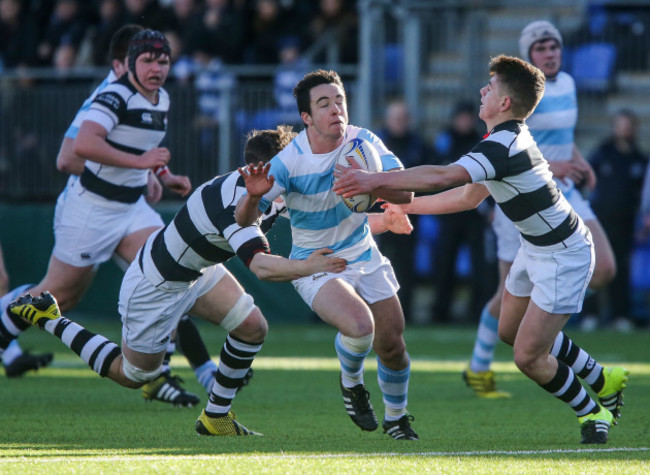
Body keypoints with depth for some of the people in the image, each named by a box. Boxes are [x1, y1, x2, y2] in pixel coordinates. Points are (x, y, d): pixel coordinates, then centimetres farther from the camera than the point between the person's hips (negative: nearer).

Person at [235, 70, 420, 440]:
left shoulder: (363, 142, -12)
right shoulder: (288, 162, -21)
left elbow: (405, 192, -19)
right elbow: (245, 220, -17)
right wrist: (253, 196, -41)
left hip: (364, 256, 4)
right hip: (315, 266, -4)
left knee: (392, 343, 2)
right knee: (359, 325, -29)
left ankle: (396, 417, 31)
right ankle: (351, 383, 5)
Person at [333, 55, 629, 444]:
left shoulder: (504, 146, -29)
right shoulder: (509, 139, 4)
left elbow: (443, 177, -43)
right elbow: (470, 196, 16)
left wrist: (375, 181, -44)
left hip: (563, 257, -10)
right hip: (535, 248, 10)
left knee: (528, 357, -8)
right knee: (511, 331, 23)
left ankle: (593, 411, 16)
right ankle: (603, 381, 38)